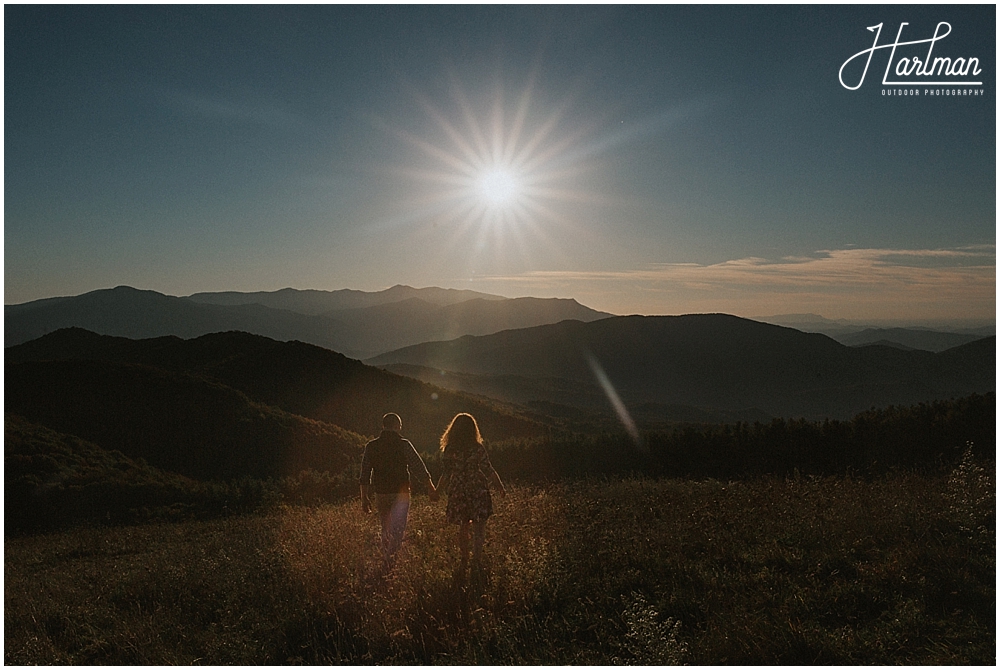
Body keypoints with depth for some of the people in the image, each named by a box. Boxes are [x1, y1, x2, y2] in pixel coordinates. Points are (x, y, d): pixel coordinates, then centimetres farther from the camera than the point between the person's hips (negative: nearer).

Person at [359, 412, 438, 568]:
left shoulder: (371, 446, 3)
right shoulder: (403, 444, -7)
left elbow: (365, 475, 3)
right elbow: (419, 467, -7)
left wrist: (365, 497, 9)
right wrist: (431, 488, 0)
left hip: (381, 493, 4)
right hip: (400, 493, -3)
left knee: (385, 529, 19)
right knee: (397, 529, -1)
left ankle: (387, 556, 26)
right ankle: (390, 555, -18)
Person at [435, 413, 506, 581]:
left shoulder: (449, 449, -2)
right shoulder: (477, 448, -11)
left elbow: (447, 474, 2)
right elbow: (488, 471, -11)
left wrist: (437, 491, 15)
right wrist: (500, 487, -1)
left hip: (458, 494, 3)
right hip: (477, 492, -3)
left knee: (463, 528, 16)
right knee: (479, 527, 5)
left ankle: (464, 561, 23)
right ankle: (477, 559, -5)